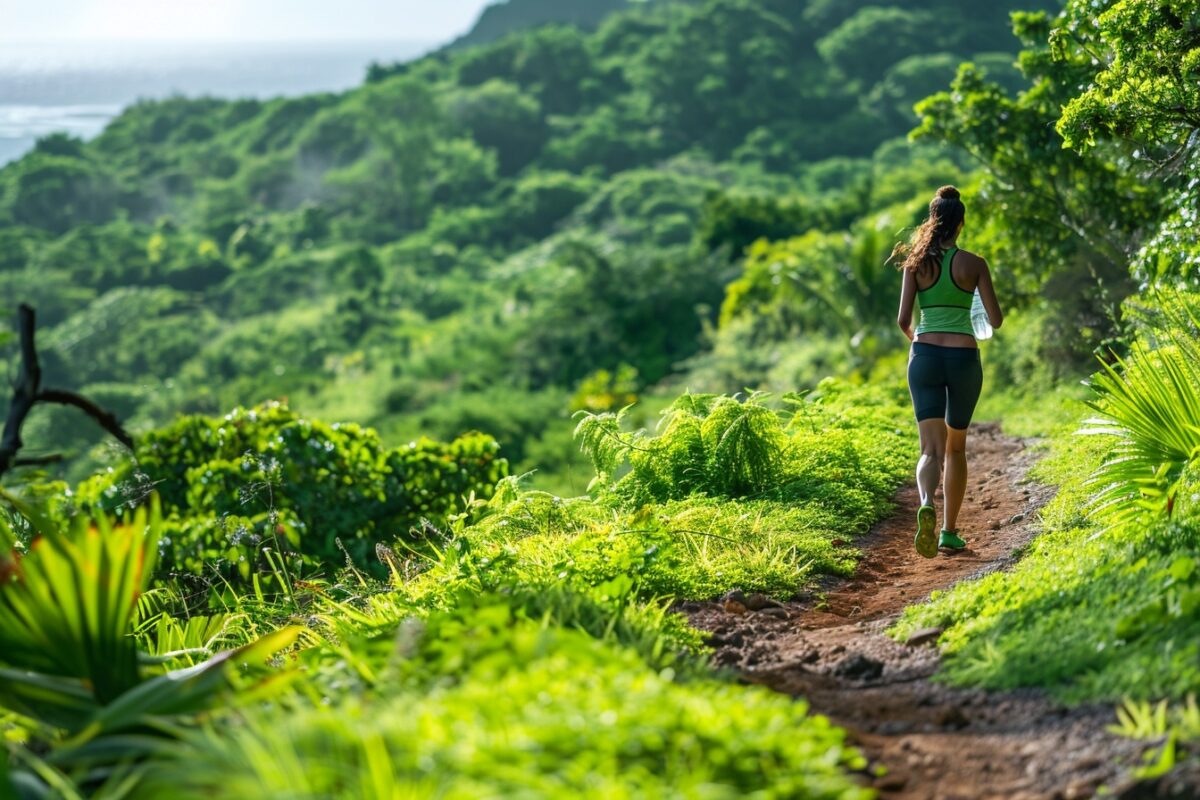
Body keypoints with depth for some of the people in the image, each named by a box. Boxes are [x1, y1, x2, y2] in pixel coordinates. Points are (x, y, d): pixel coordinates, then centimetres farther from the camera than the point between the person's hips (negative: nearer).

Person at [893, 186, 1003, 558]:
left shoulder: (916, 262, 1)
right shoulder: (973, 264, -2)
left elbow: (903, 320, -2)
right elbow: (996, 320, -2)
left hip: (925, 356, 0)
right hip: (964, 357, 0)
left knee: (931, 448, -4)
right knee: (955, 447, 17)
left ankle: (927, 505, -36)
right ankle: (949, 531, 22)